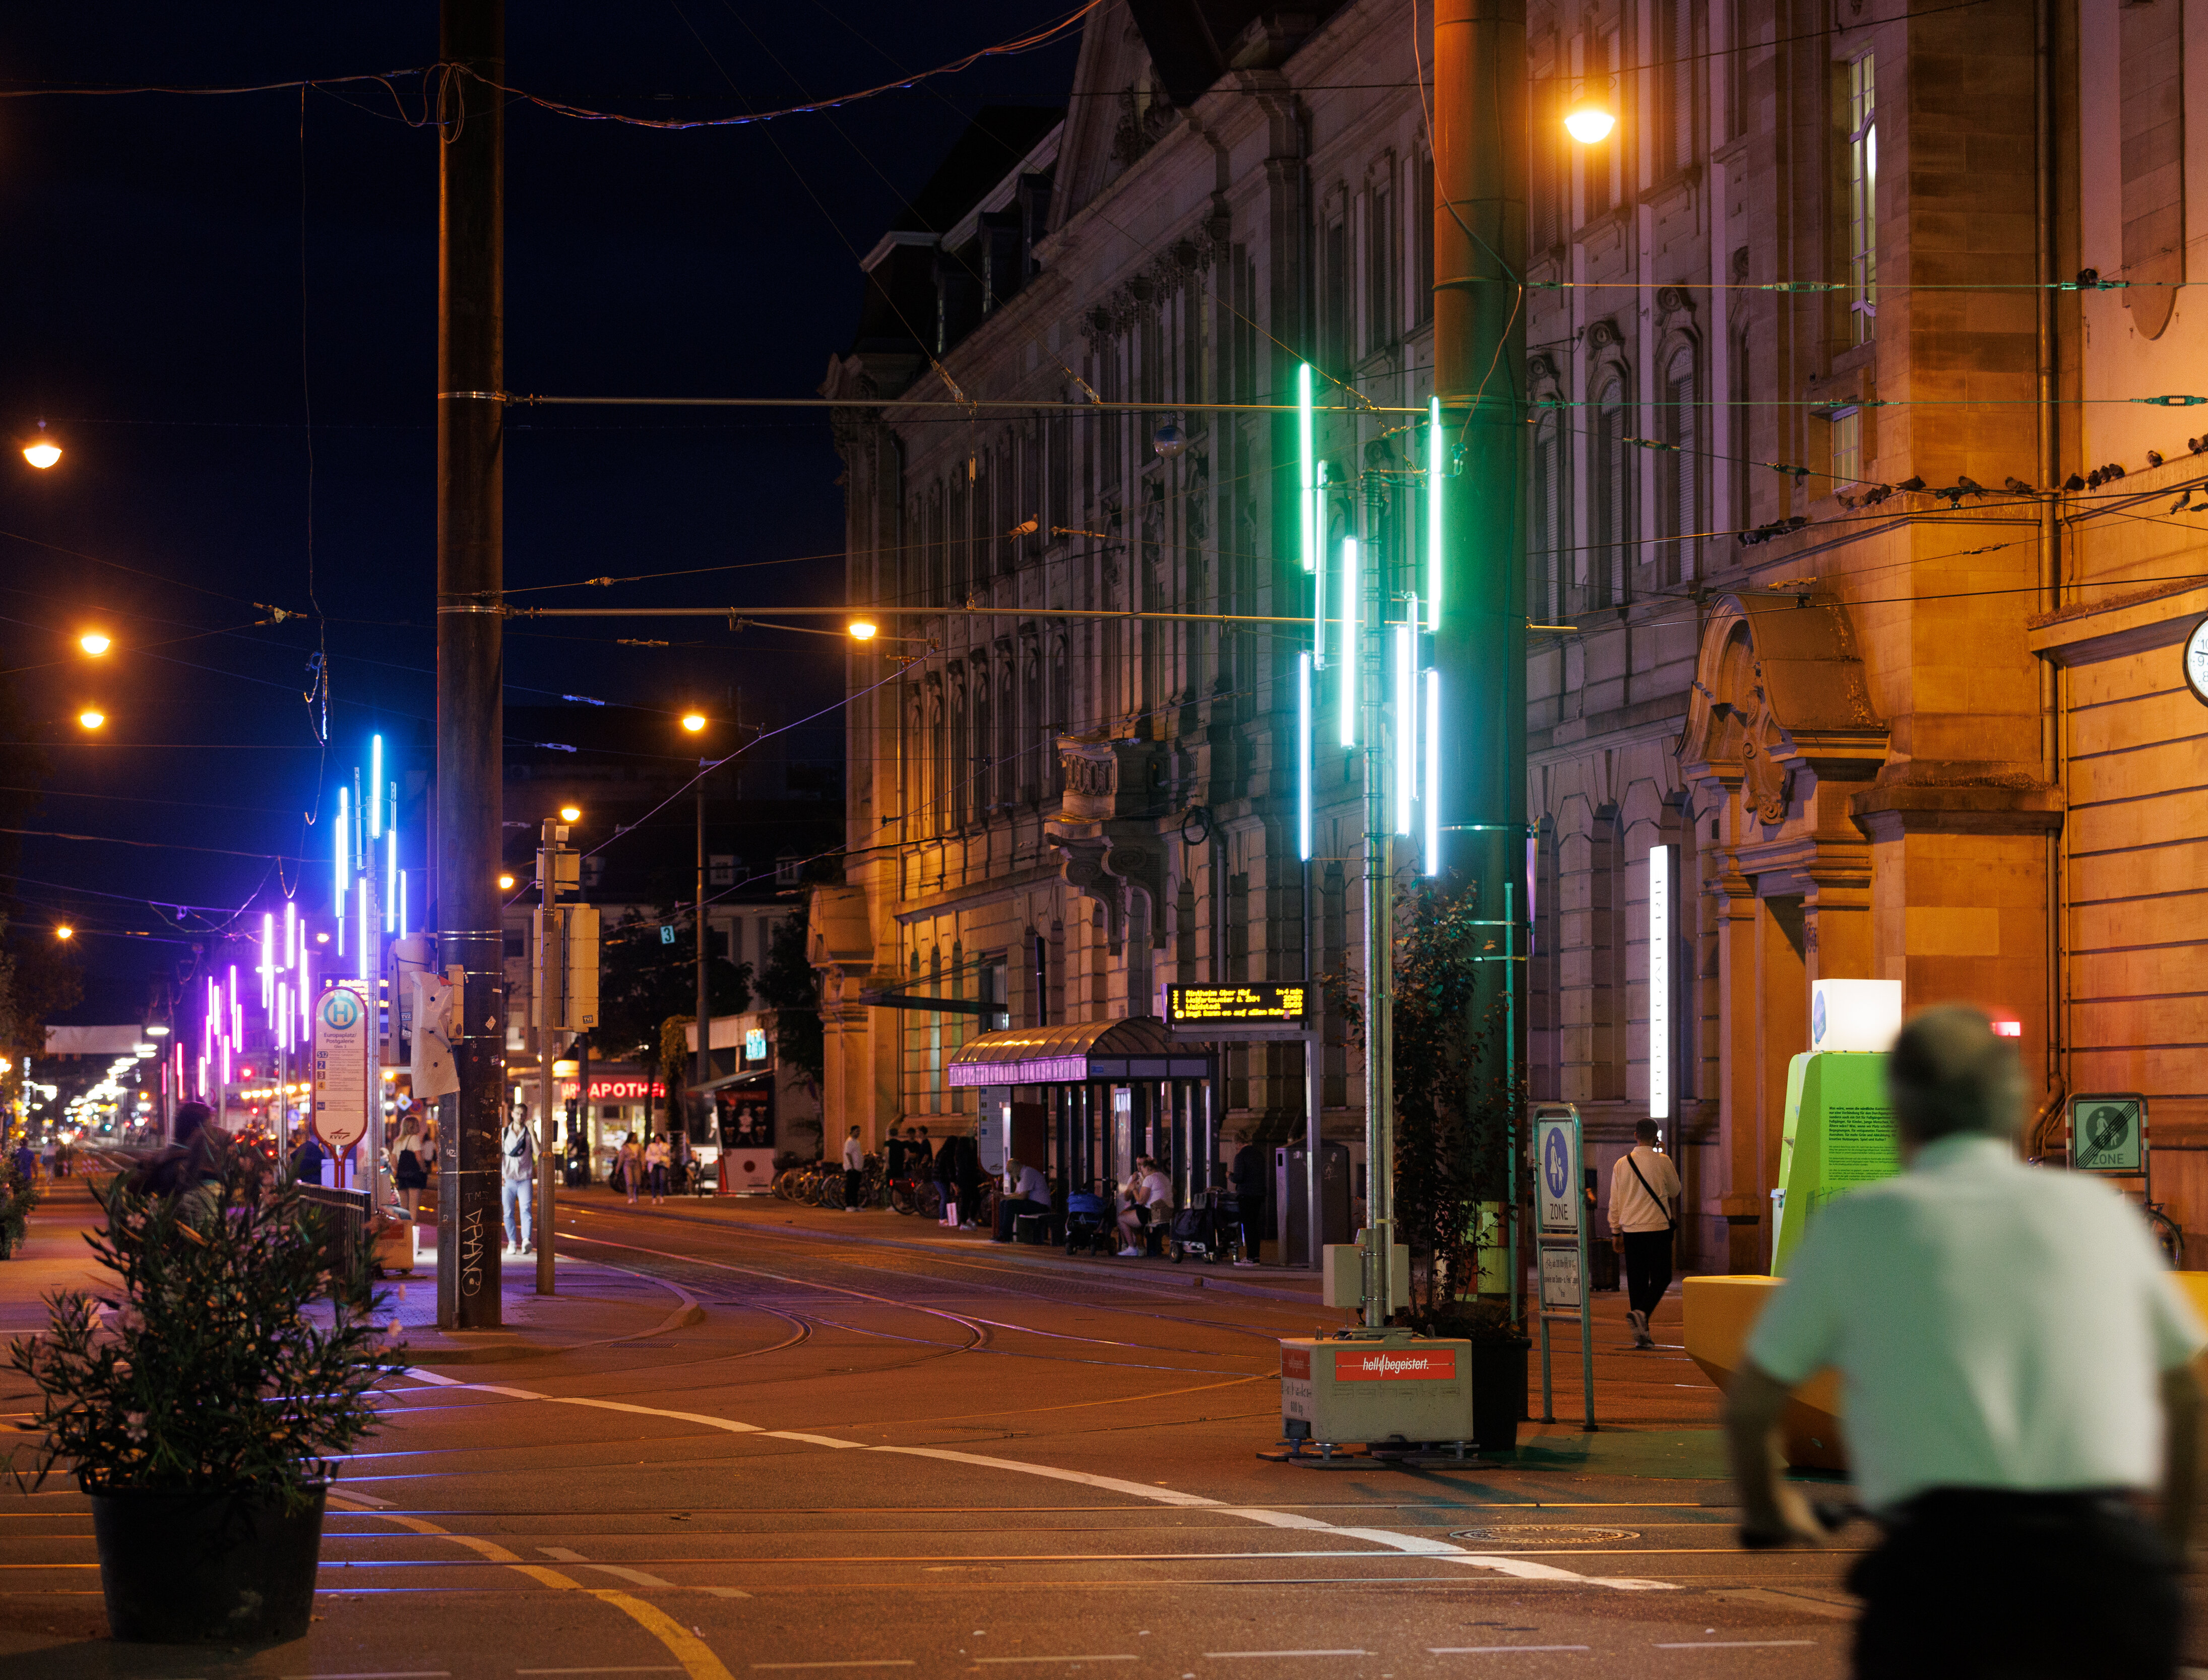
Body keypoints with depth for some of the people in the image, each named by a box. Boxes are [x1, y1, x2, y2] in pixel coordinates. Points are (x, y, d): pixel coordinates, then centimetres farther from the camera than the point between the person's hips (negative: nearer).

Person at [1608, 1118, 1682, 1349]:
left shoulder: (1622, 1164, 4)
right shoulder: (1662, 1162, -7)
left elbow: (1614, 1202, 8)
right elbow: (1675, 1191, 10)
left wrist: (1616, 1233, 16)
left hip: (1630, 1229, 4)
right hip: (1657, 1226, -4)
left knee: (1637, 1279, 8)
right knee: (1661, 1277, 4)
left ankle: (1641, 1334, 6)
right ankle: (1641, 1312, -22)